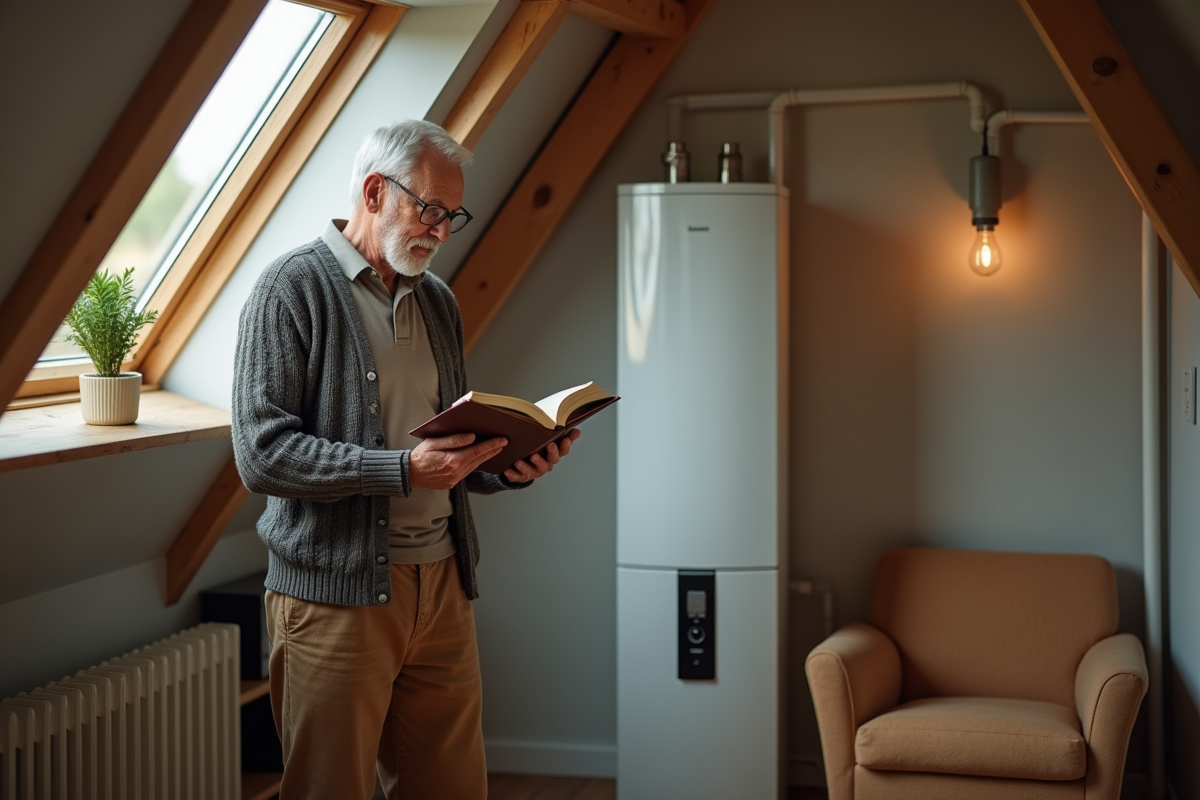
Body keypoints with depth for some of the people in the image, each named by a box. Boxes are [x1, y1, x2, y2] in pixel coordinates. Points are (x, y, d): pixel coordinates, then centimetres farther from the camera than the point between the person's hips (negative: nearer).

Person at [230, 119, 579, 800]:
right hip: (336, 592, -6)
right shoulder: (294, 286, -6)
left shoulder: (438, 300, 16)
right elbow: (263, 452, -15)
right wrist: (404, 469, -23)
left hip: (442, 586, 6)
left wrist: (509, 466, 0)